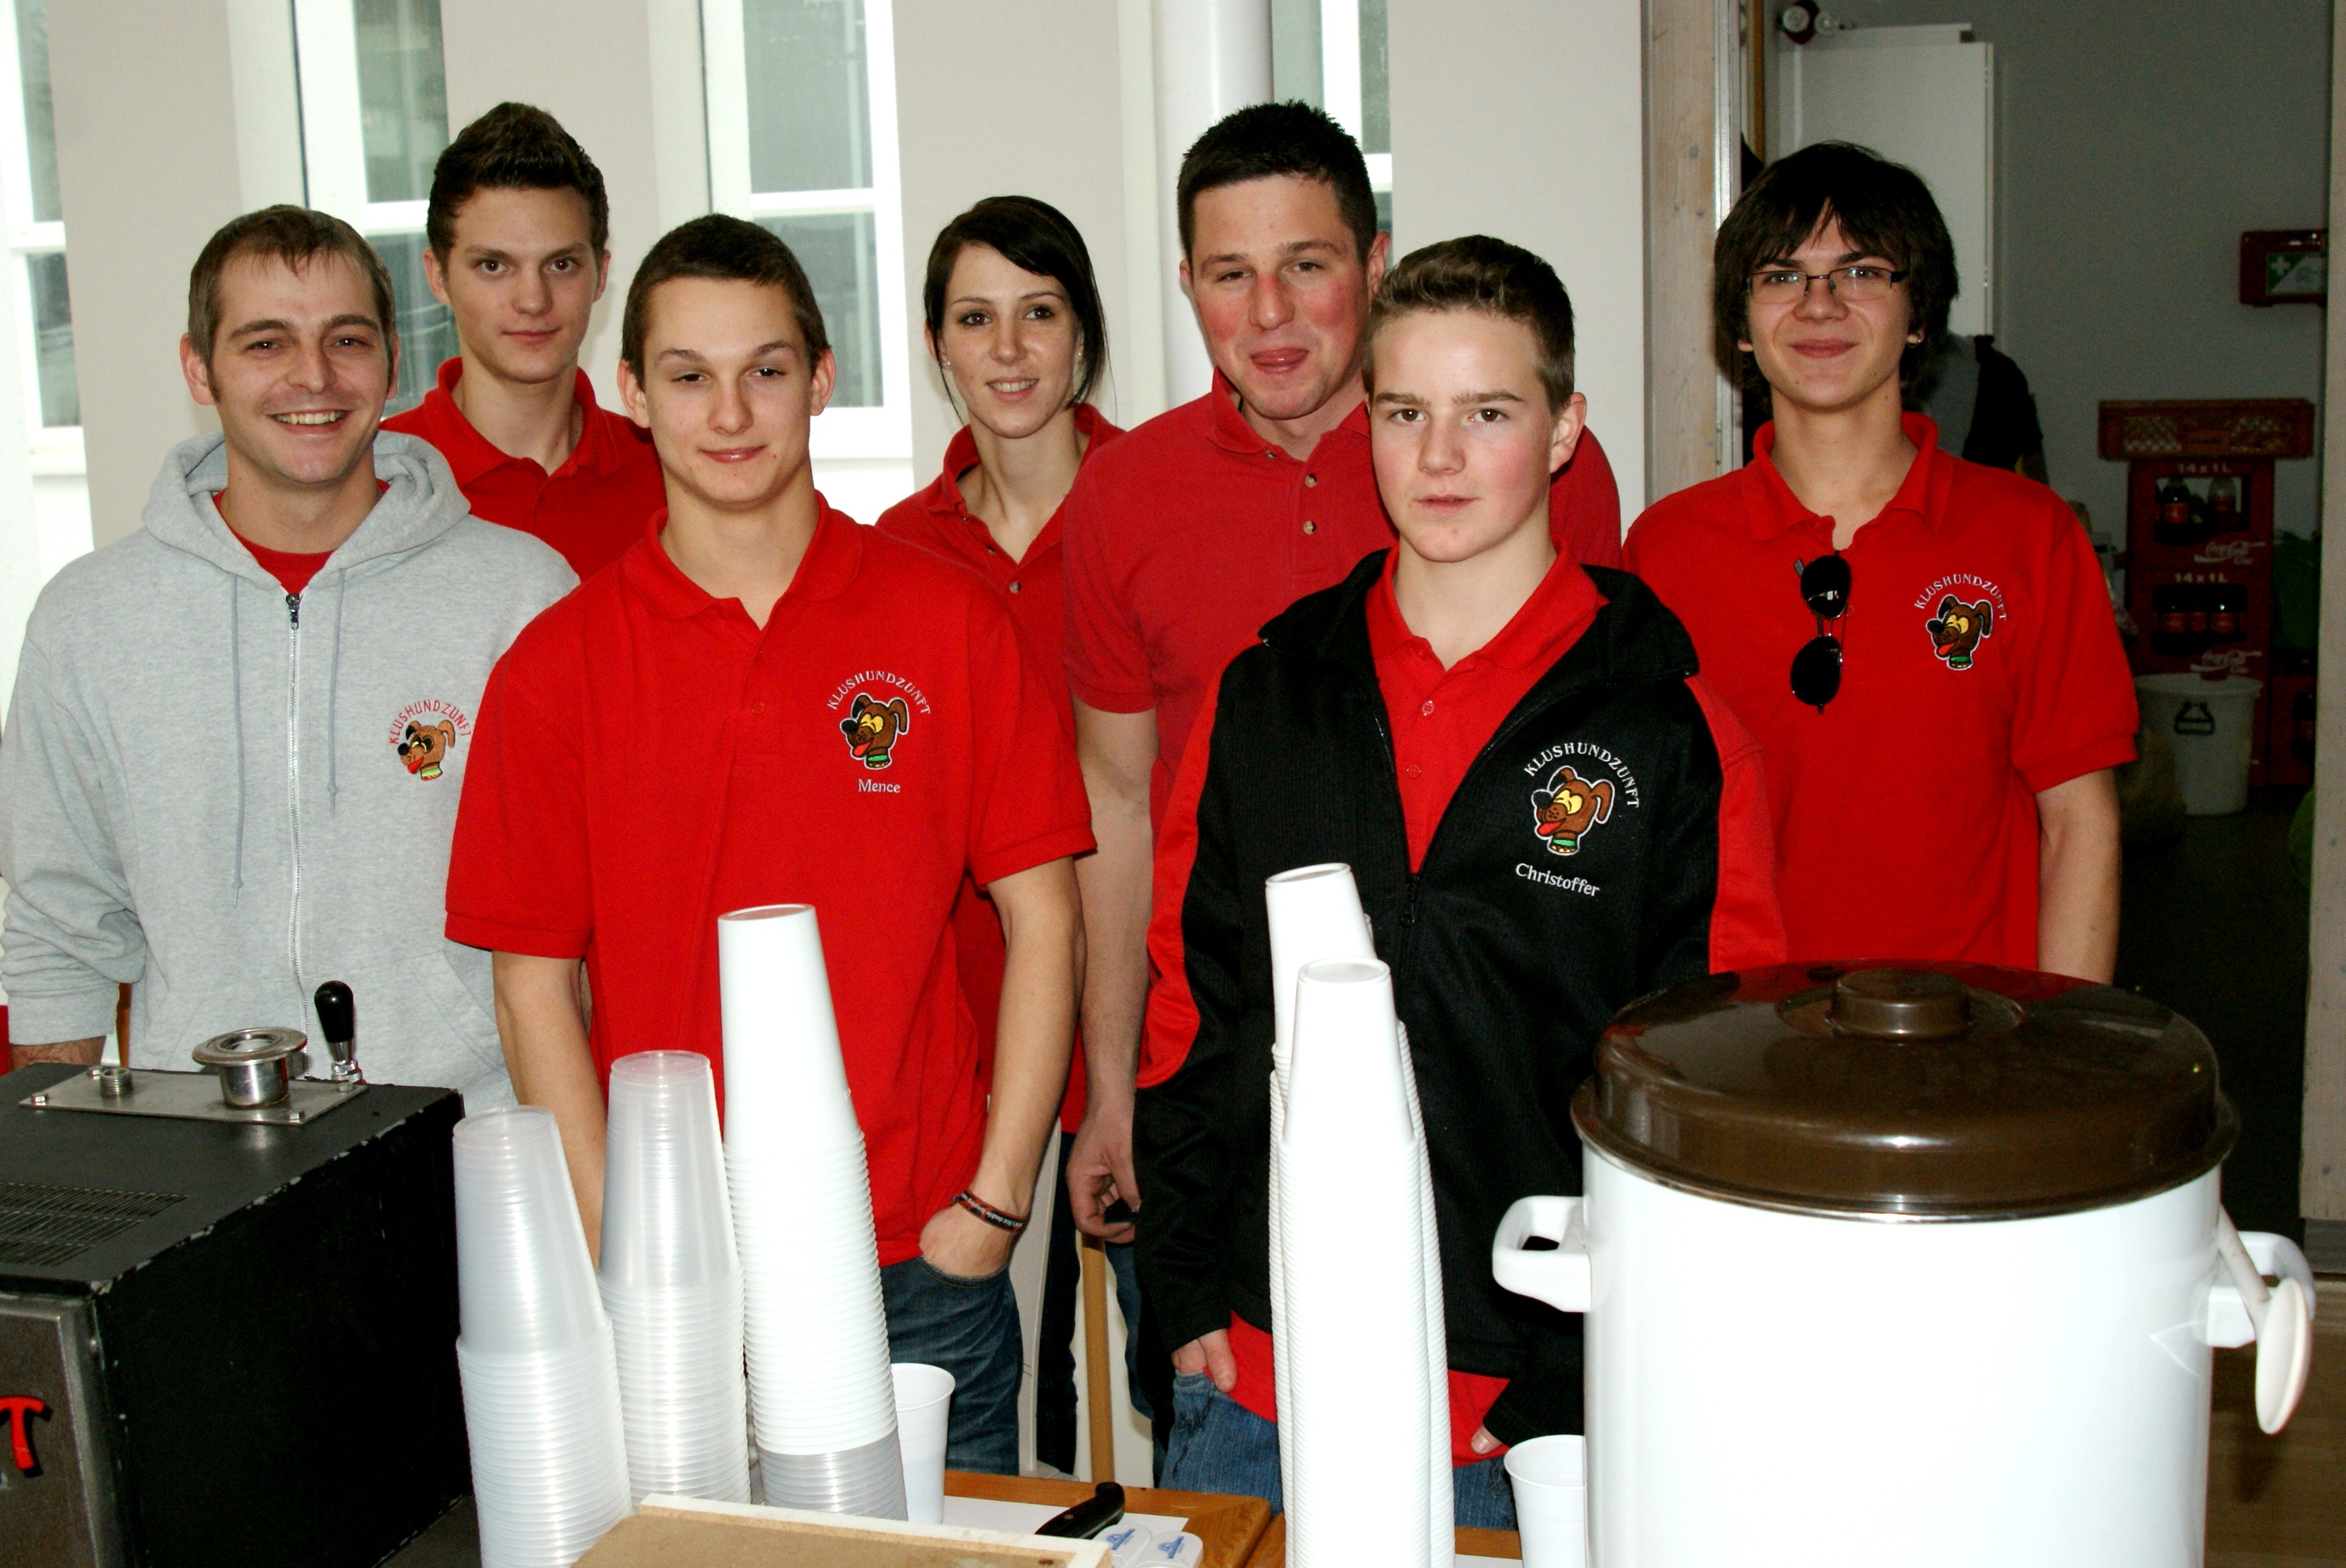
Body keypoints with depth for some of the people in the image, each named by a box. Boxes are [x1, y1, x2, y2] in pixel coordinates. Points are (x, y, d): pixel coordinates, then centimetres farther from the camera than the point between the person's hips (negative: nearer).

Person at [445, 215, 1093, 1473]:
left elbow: (1042, 914, 0)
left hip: (922, 1272, 0)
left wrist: (994, 1202, -5)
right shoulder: (557, 665, 0)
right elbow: (535, 982, 1)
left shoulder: (951, 623, 0)